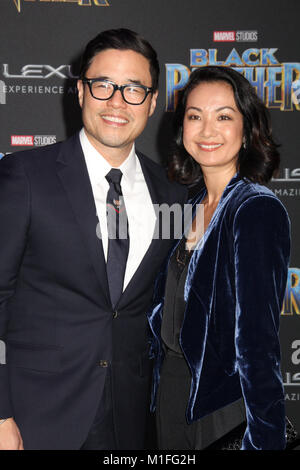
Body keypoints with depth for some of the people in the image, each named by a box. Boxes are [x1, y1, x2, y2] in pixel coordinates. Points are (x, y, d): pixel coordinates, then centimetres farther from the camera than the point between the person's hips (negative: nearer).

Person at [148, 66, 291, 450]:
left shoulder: (258, 211, -19)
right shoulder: (195, 205, 3)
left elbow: (256, 340, -24)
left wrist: (263, 441, -24)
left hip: (224, 410, -7)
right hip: (170, 387, 7)